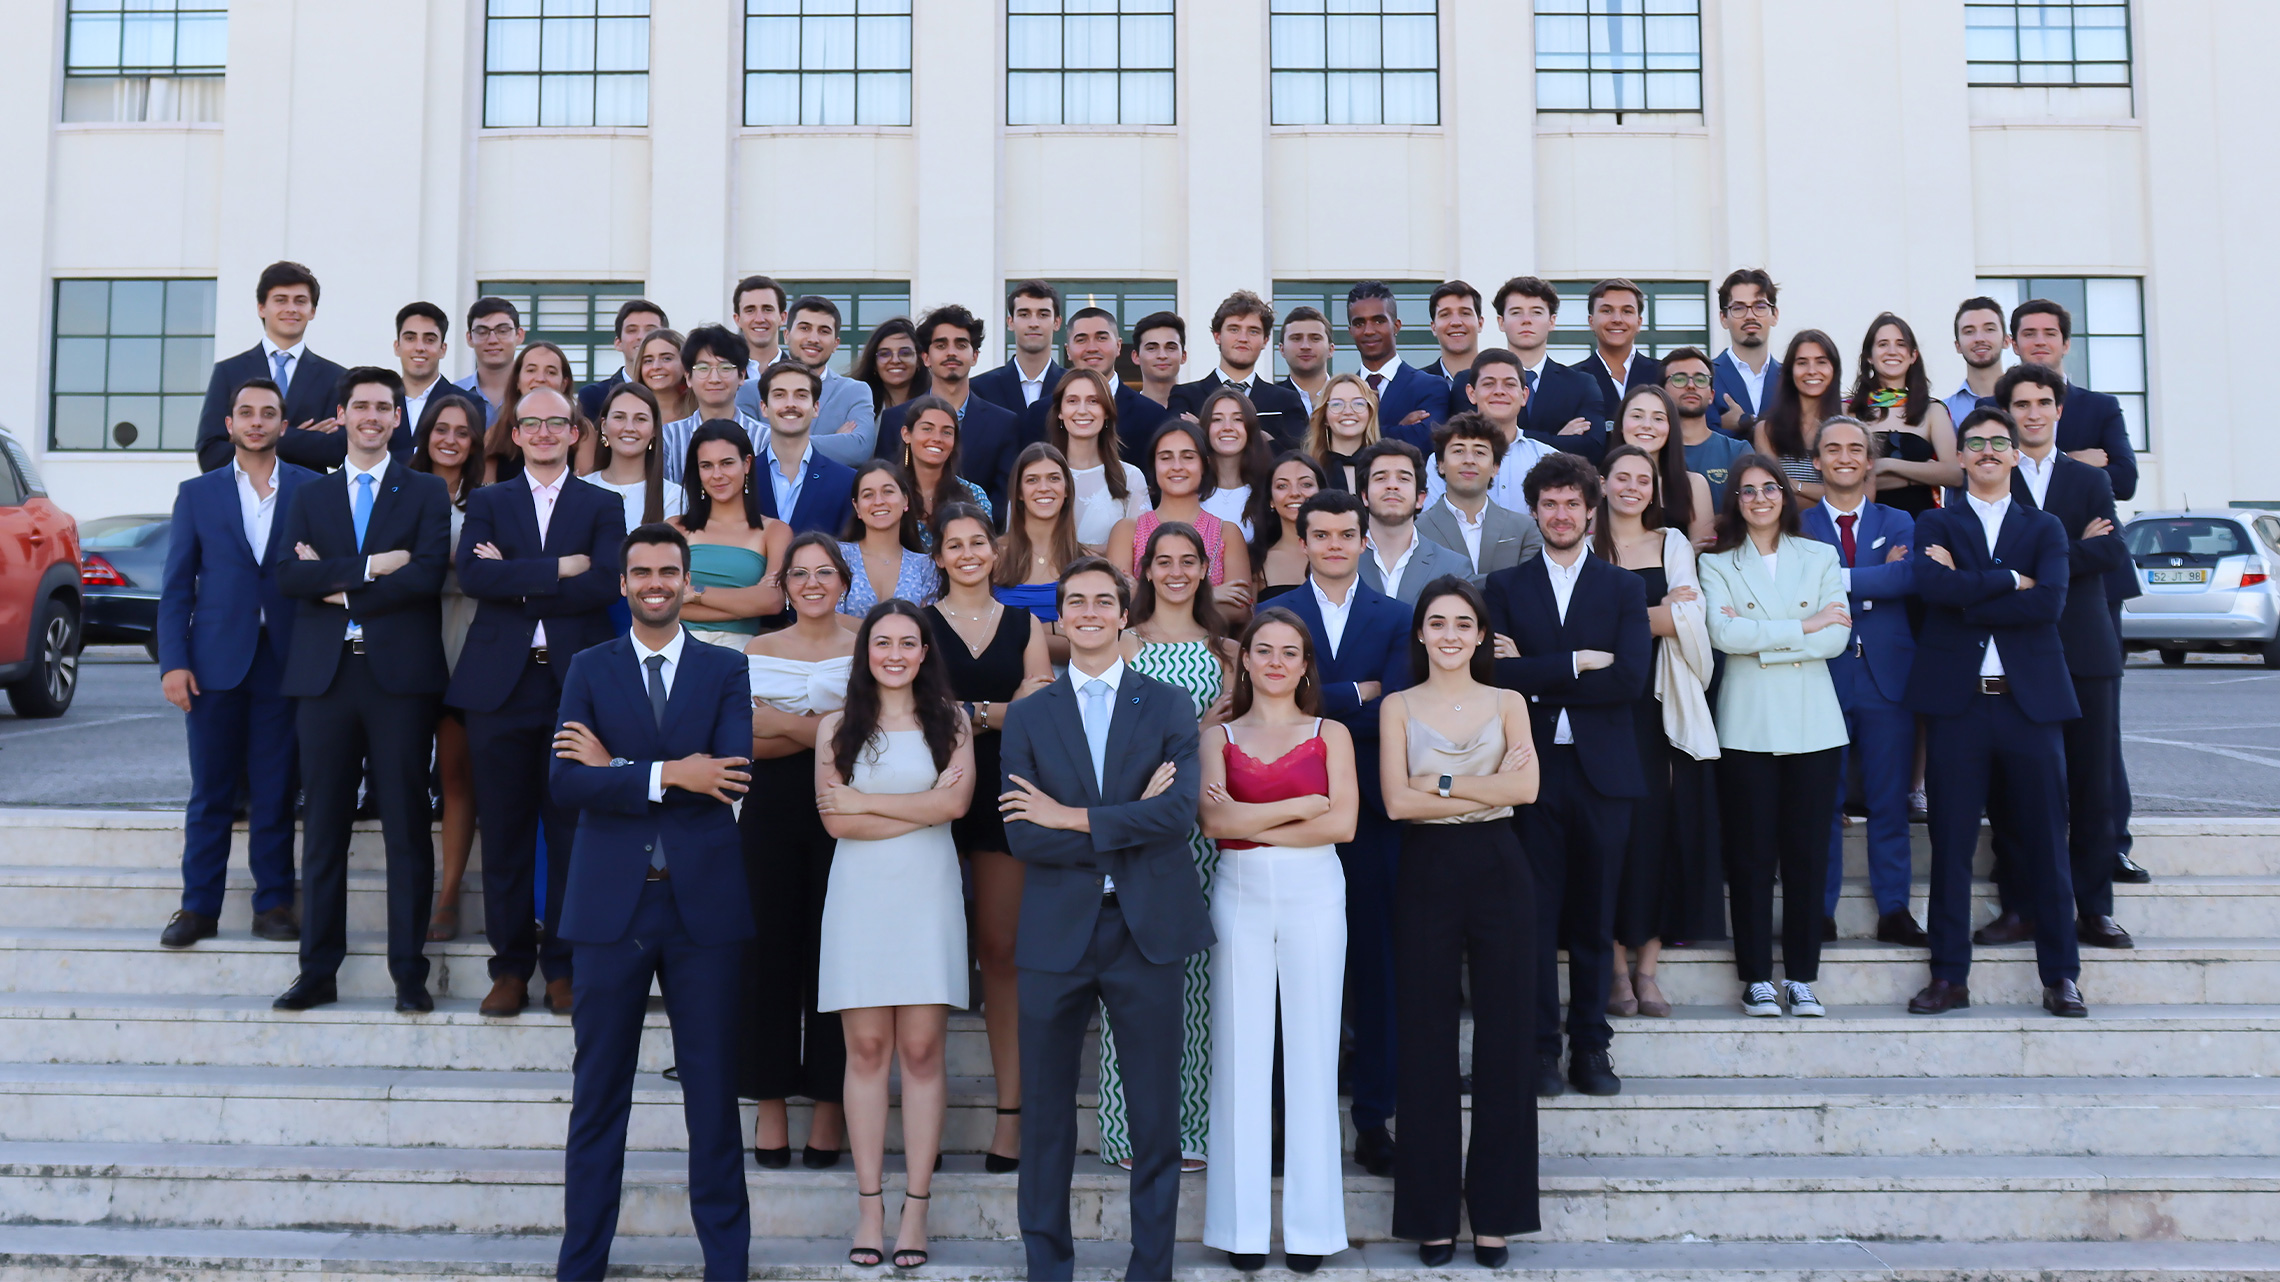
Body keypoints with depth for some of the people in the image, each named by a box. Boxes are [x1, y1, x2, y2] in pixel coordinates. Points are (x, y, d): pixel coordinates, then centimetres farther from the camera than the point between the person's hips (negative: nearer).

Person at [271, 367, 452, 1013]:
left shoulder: (425, 493, 8)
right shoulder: (309, 496, 15)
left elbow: (427, 574, -7)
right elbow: (288, 576, 0)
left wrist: (339, 588, -6)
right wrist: (368, 567, -12)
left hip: (400, 673, -2)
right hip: (324, 673, 3)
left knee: (407, 827, -1)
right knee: (323, 827, 5)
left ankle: (409, 973, 5)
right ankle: (317, 972, 11)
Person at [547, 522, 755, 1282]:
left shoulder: (725, 670, 4)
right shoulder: (590, 670, 6)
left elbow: (731, 773, -11)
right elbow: (566, 781, -8)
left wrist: (617, 768, -12)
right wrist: (669, 774, -18)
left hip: (704, 902, 0)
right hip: (612, 902, 0)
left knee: (714, 1090, 7)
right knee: (599, 1091, 8)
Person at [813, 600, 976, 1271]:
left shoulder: (949, 722, 9)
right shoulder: (837, 727, 9)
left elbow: (955, 802, -7)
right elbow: (835, 820, -3)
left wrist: (864, 800, -5)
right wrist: (923, 807, -6)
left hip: (927, 895, 0)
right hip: (860, 895, 0)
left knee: (922, 1050, -3)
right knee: (867, 1049, 0)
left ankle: (916, 1208, 2)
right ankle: (869, 1205, 5)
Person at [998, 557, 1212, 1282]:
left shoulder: (1171, 708, 6)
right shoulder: (1028, 717, 7)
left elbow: (1181, 812, -11)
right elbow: (1023, 837, -6)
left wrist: (1073, 819, -13)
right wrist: (1131, 824, -12)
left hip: (1148, 929, -1)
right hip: (1056, 932, 1)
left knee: (1155, 1114, 6)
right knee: (1045, 1114, 7)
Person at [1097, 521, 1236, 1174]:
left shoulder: (1225, 649, 15)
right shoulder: (1125, 643, 8)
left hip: (1202, 825, 2)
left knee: (1194, 969, 1)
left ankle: (1191, 1127, 8)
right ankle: (1132, 1130, 2)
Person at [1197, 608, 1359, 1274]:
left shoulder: (1330, 735, 9)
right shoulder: (1218, 736, 10)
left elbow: (1342, 823, -4)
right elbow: (1213, 820, -6)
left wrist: (1250, 825, -5)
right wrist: (1301, 805, -7)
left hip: (1313, 895, 0)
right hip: (1238, 896, 0)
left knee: (1311, 1049, 0)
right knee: (1240, 1050, 1)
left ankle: (1310, 1224, 7)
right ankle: (1243, 1224, 7)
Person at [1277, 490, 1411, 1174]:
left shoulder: (1397, 618, 8)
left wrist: (1321, 709, -12)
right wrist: (1357, 694, -8)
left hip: (1370, 810, 1)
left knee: (1376, 964, 4)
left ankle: (1374, 1116, 12)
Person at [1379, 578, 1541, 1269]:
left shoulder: (1507, 703, 9)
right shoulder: (1398, 707, 7)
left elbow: (1527, 787, -7)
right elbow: (1396, 801, -6)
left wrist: (1440, 783, -11)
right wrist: (1489, 787, -9)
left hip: (1498, 871, 1)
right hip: (1427, 874, 0)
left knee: (1503, 1039, 2)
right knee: (1426, 1043, 2)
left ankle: (1495, 1211, 12)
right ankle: (1432, 1213, 11)